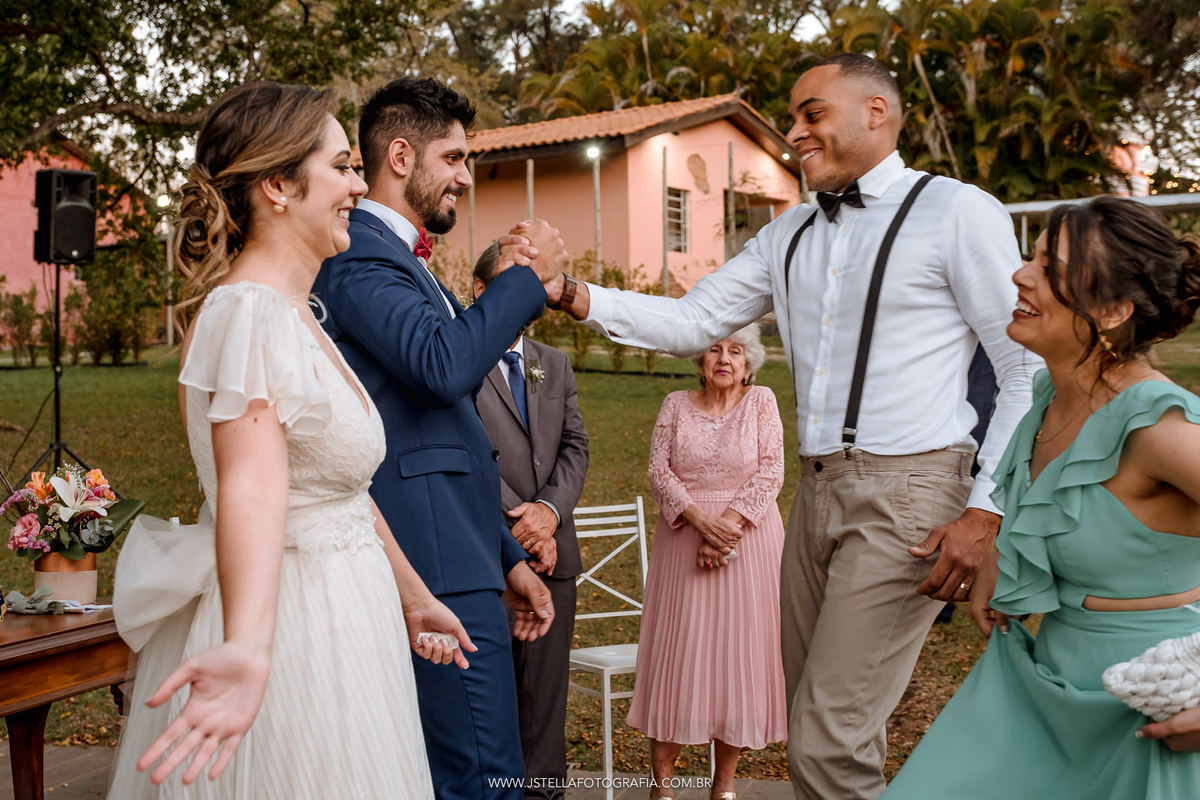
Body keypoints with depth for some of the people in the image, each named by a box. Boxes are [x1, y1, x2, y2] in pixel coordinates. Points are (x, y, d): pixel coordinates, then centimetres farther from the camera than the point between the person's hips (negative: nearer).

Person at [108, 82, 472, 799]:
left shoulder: (296, 312, 12)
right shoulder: (251, 314, -20)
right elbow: (252, 490, -36)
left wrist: (412, 595, 21)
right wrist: (248, 650, -51)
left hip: (344, 614, 10)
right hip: (290, 628, -10)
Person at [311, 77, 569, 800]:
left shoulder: (402, 259, 22)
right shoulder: (359, 255, -9)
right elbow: (443, 365, -28)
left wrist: (509, 558, 23)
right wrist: (526, 276, -12)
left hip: (455, 558, 10)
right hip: (439, 572, -10)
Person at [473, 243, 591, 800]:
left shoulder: (555, 363, 17)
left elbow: (575, 446, 9)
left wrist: (549, 509, -8)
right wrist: (520, 525, -12)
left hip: (551, 553, 5)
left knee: (546, 690, 10)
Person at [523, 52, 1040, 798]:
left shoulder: (958, 212, -3)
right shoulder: (790, 235, 15)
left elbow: (1031, 369, -5)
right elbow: (693, 321, 10)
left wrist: (987, 512, -13)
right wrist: (575, 296, -4)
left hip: (907, 493, -6)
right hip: (819, 489, 7)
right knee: (815, 726, 15)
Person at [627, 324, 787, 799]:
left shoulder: (761, 402, 4)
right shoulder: (676, 405, 6)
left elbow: (770, 472, -4)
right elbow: (659, 471, -2)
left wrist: (728, 524, -15)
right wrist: (700, 519, -16)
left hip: (748, 541, 0)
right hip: (684, 540, 1)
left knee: (739, 649, 2)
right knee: (677, 648, 0)